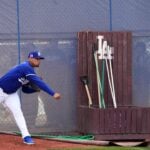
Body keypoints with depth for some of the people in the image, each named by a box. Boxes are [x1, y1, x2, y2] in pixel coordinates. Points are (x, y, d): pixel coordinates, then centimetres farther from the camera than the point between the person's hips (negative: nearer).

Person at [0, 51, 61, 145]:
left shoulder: (29, 71, 1)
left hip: (11, 94, 7)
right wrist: (53, 94, -40)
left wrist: (36, 89, -11)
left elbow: (25, 89, 9)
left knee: (17, 112, -7)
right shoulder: (26, 68, -27)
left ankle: (26, 136, -11)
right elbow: (39, 82, -36)